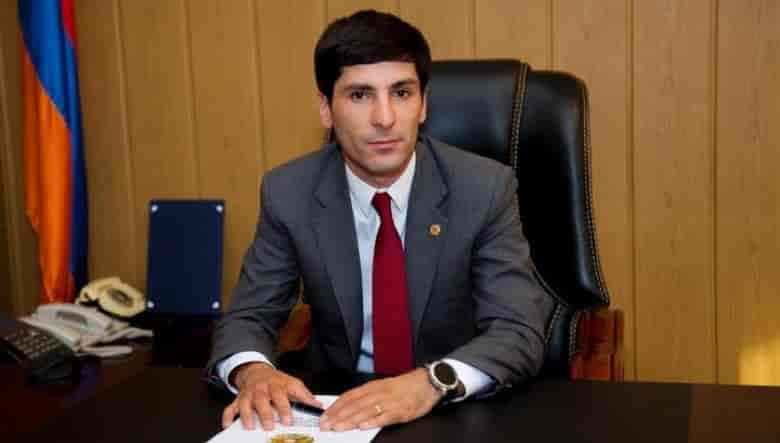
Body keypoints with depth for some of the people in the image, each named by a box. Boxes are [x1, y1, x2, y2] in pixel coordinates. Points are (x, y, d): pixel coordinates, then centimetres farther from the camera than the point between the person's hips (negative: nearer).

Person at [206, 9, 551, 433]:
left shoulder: (485, 188, -12)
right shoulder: (288, 193, -7)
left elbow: (519, 334, -16)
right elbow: (246, 317, -3)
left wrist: (431, 383, -34)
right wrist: (252, 371, -26)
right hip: (339, 409, 1)